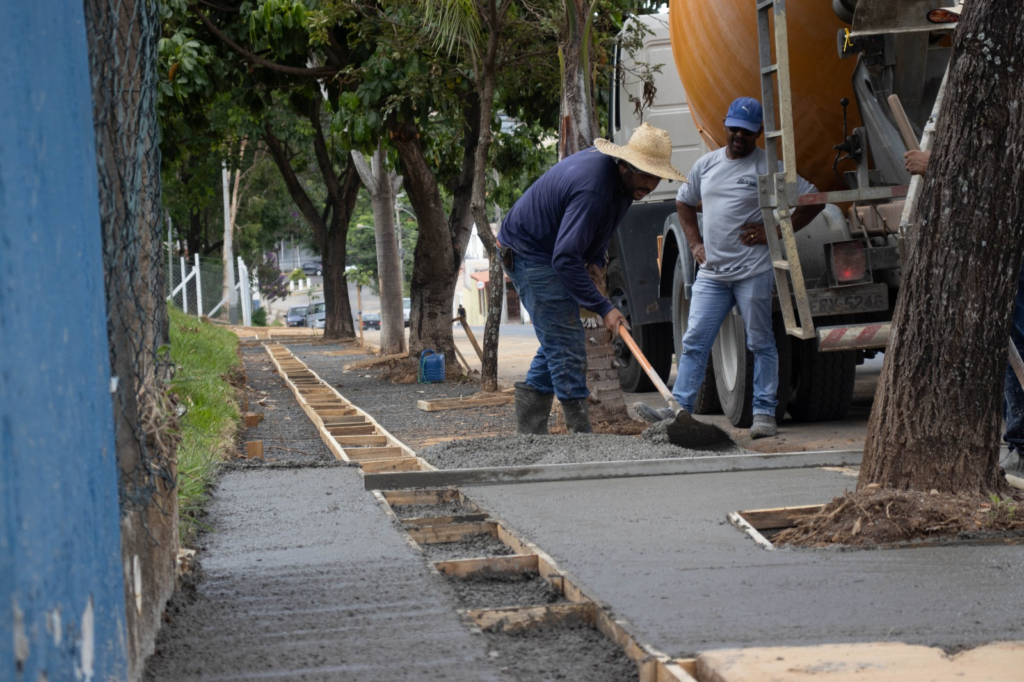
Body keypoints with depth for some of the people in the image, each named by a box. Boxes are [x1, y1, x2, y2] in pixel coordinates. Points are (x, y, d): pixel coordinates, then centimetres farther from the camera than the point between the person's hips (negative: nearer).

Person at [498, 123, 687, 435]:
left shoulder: (618, 176, -2)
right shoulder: (593, 188, -33)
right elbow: (565, 258, -34)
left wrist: (596, 261, 1)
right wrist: (603, 308, -31)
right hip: (530, 255, -10)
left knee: (557, 344, 12)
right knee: (567, 349, -12)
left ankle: (528, 433, 17)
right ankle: (581, 437, -11)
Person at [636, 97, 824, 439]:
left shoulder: (769, 168, -2)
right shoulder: (706, 164, 13)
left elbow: (812, 201, -3)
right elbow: (684, 202, 29)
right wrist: (695, 243, 16)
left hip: (753, 272, -5)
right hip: (711, 273, 5)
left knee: (760, 343, 1)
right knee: (694, 342, -1)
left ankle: (764, 413, 5)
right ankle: (679, 407, -3)